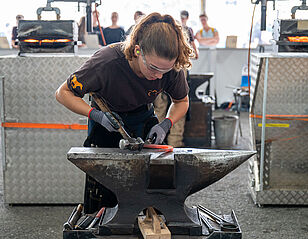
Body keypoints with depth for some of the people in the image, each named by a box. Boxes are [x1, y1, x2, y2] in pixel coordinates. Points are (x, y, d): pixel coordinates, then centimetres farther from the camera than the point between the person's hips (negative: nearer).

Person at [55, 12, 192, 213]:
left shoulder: (172, 68, -24)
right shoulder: (108, 61, -34)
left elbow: (182, 102, -2)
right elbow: (63, 93, -21)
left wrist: (165, 125, -20)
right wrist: (95, 114, -34)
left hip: (143, 123, 2)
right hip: (106, 124, -2)